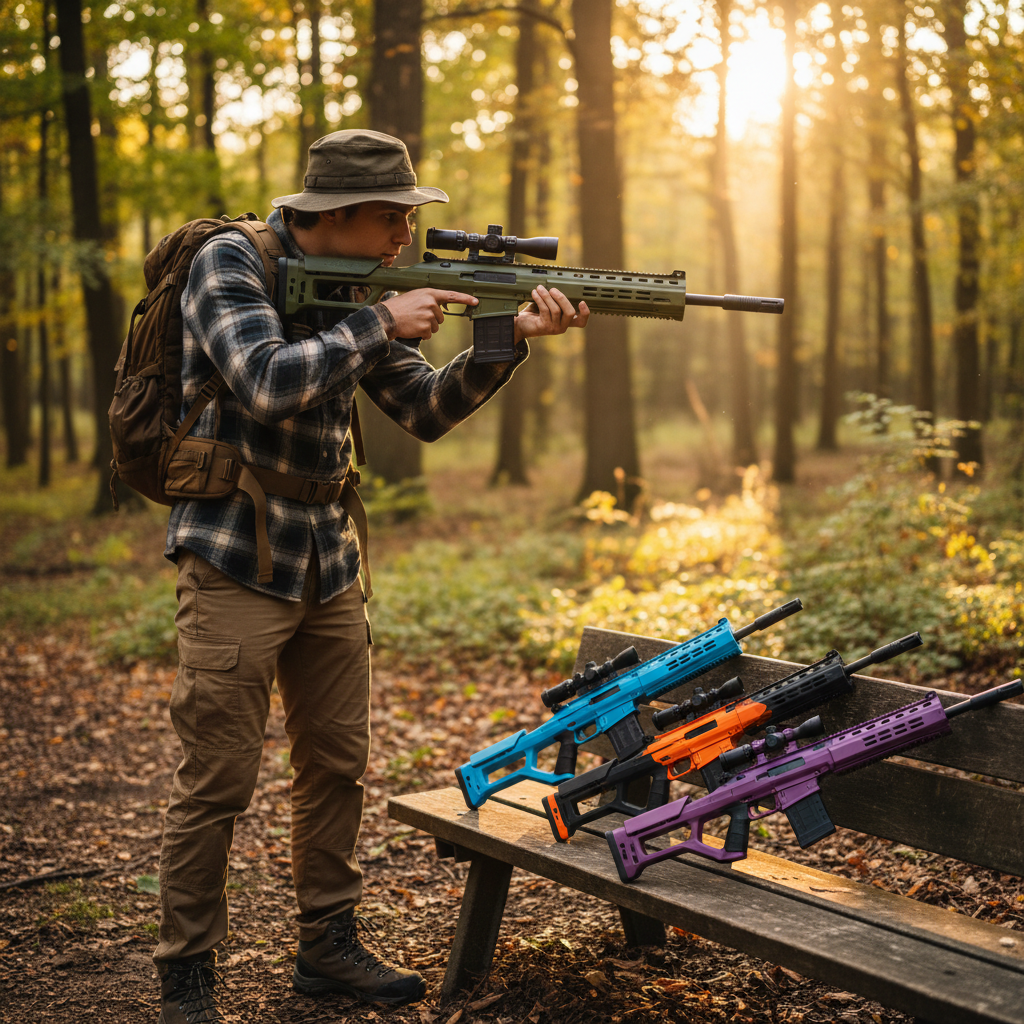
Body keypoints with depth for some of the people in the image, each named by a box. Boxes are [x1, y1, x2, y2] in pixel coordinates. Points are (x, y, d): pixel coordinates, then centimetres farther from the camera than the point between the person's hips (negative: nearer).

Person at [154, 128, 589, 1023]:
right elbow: (267, 383, -25)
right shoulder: (230, 263, -11)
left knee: (338, 763, 11)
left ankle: (330, 947, 25)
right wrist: (380, 326, -18)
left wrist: (511, 340, -5)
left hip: (328, 563, 7)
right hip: (237, 562, -7)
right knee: (217, 780, -2)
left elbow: (426, 411, 8)